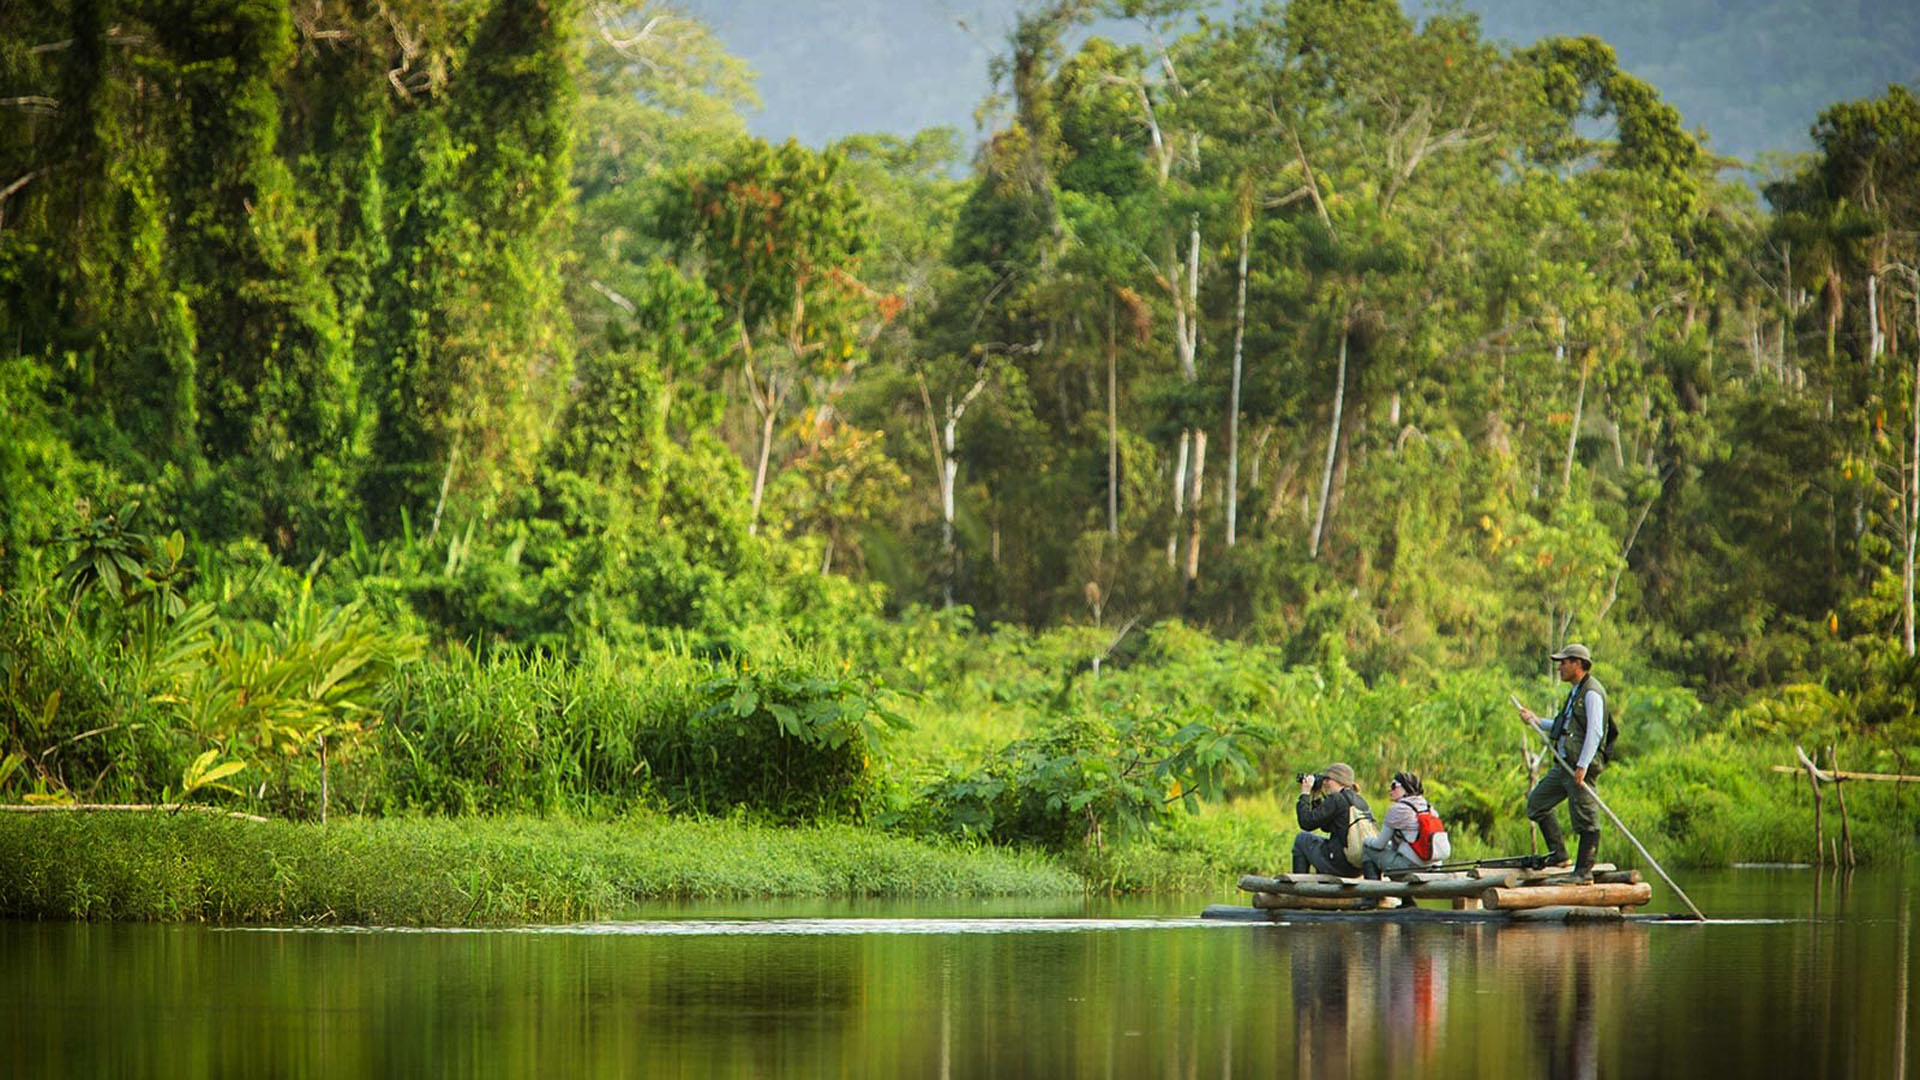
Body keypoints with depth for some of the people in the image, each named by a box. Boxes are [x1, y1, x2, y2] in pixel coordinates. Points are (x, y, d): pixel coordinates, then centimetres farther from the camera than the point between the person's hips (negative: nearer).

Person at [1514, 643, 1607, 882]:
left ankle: (1584, 870, -3)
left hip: (1582, 765, -11)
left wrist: (1582, 766, -24)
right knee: (1537, 801, 13)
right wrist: (1536, 721, 22)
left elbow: (1594, 732, -19)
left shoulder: (1592, 693, -12)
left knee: (1586, 818, -6)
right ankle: (1558, 853, 17)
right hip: (1563, 764, 11)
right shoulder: (1576, 692, 20)